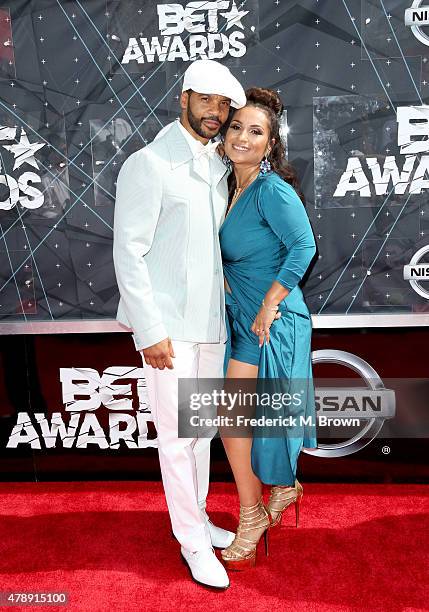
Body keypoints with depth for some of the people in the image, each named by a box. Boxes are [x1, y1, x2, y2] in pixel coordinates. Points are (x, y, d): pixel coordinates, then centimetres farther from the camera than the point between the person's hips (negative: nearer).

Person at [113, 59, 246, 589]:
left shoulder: (218, 167, 12)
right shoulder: (148, 165, -9)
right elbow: (128, 252, -14)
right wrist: (151, 330, -17)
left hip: (211, 320, 7)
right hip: (168, 324, -7)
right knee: (177, 434, 3)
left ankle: (197, 517, 35)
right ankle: (192, 541, 20)